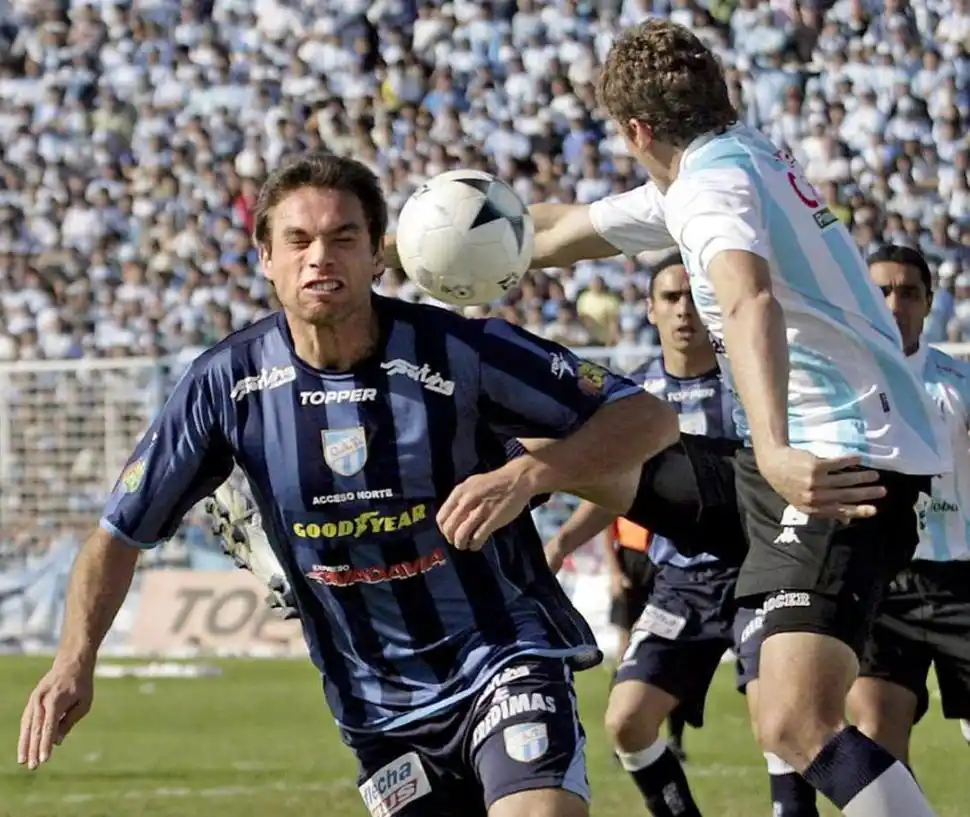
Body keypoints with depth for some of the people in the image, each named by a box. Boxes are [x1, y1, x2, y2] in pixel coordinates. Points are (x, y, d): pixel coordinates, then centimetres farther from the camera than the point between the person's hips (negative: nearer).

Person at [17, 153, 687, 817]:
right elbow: (122, 531, 6)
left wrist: (526, 475, -29)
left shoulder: (460, 351, -15)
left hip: (504, 658, -4)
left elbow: (650, 419, -13)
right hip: (376, 706, 4)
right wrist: (75, 661, -9)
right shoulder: (226, 383, -6)